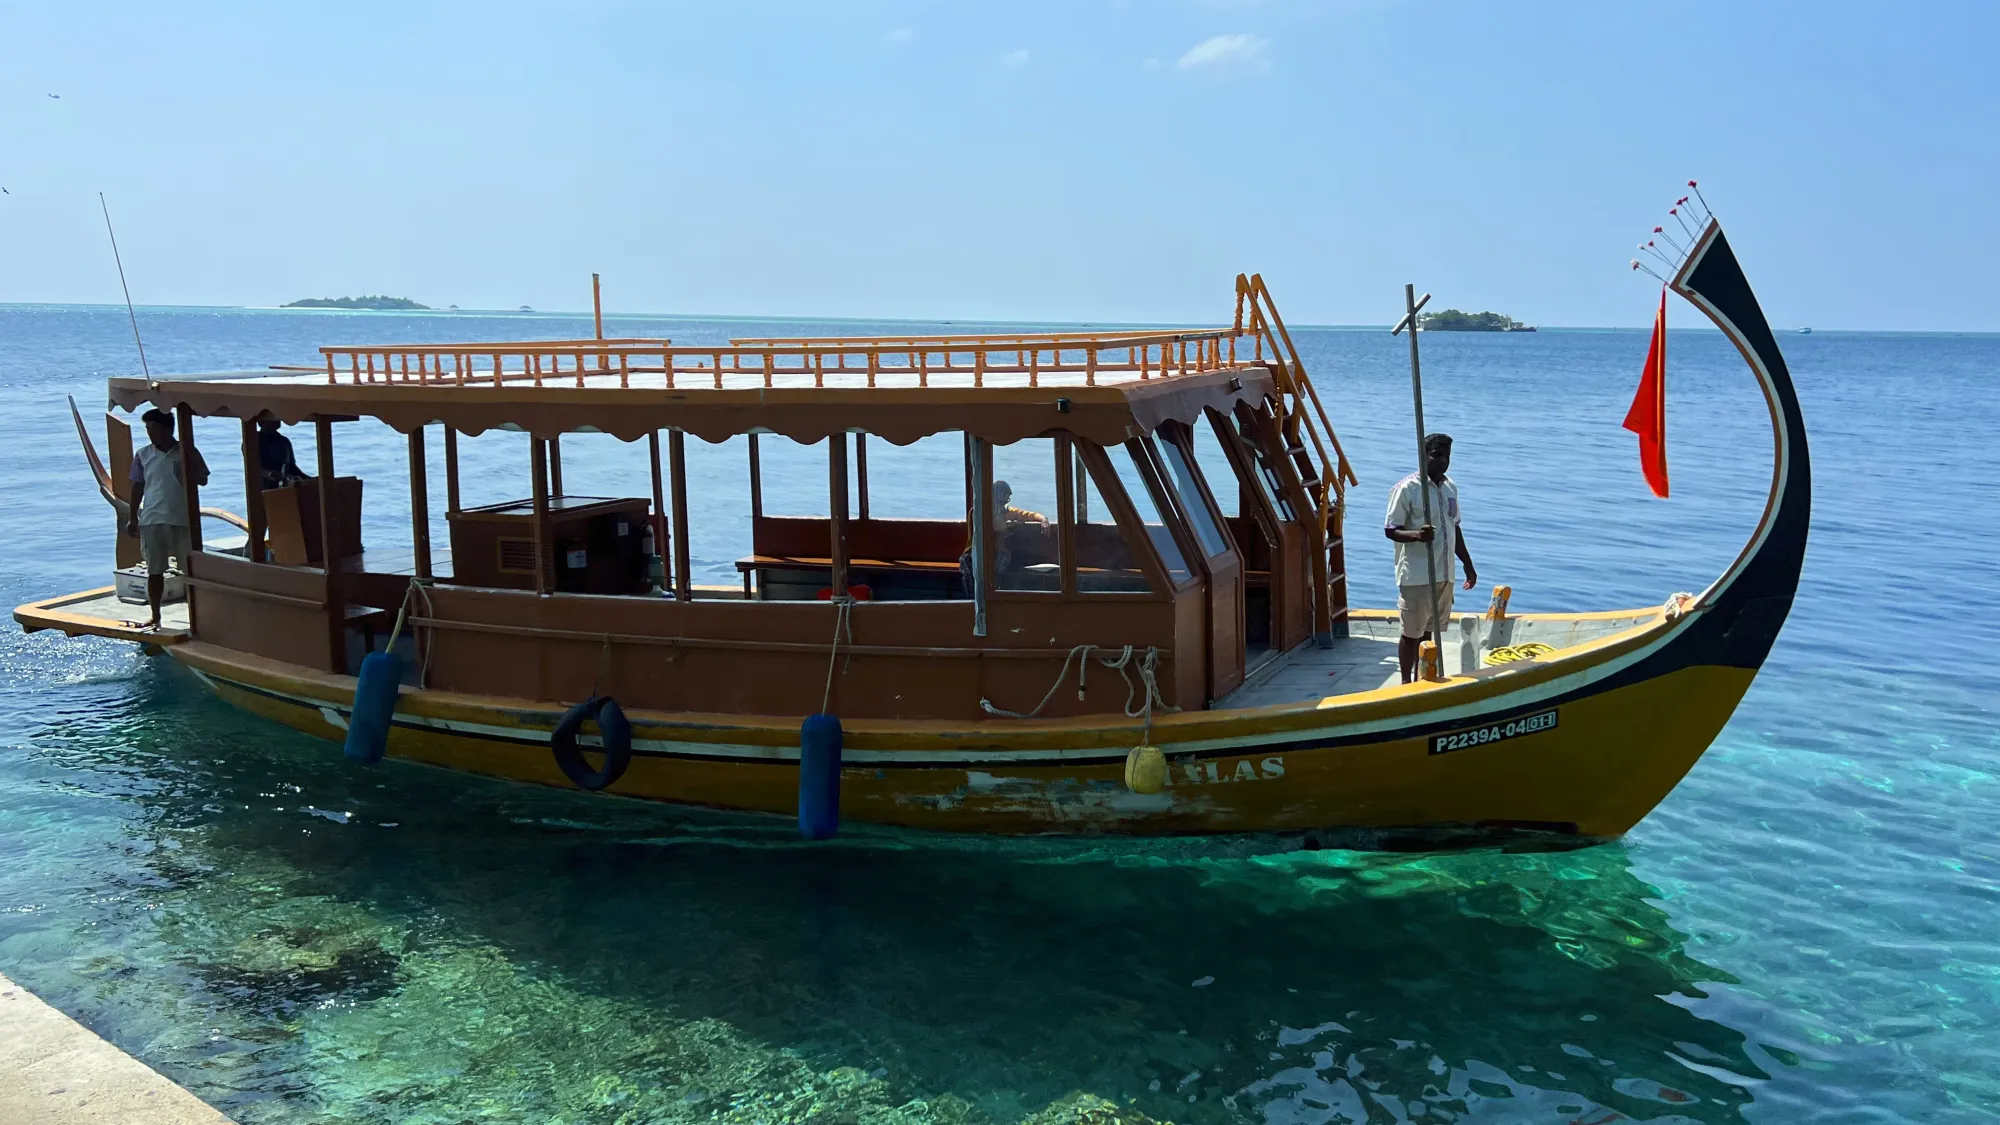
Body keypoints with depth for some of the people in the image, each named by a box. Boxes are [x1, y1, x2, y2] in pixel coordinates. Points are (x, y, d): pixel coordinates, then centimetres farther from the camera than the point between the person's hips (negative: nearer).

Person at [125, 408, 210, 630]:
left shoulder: (187, 453, 0)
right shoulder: (142, 454, 5)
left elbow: (203, 480, 2)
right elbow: (137, 487, 10)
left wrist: (188, 469, -18)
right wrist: (132, 518, 8)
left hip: (183, 520, -2)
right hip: (152, 520, 2)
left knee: (191, 570, 2)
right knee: (154, 571, 6)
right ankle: (155, 616, 16)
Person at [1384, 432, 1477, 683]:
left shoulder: (1450, 488, 11)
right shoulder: (1407, 488, -11)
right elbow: (1390, 530, -12)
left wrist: (1468, 565, 20)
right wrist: (1416, 535, -31)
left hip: (1444, 574, 7)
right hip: (1416, 576, -6)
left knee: (1429, 630, 14)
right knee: (1411, 633, 2)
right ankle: (1406, 683, 14)